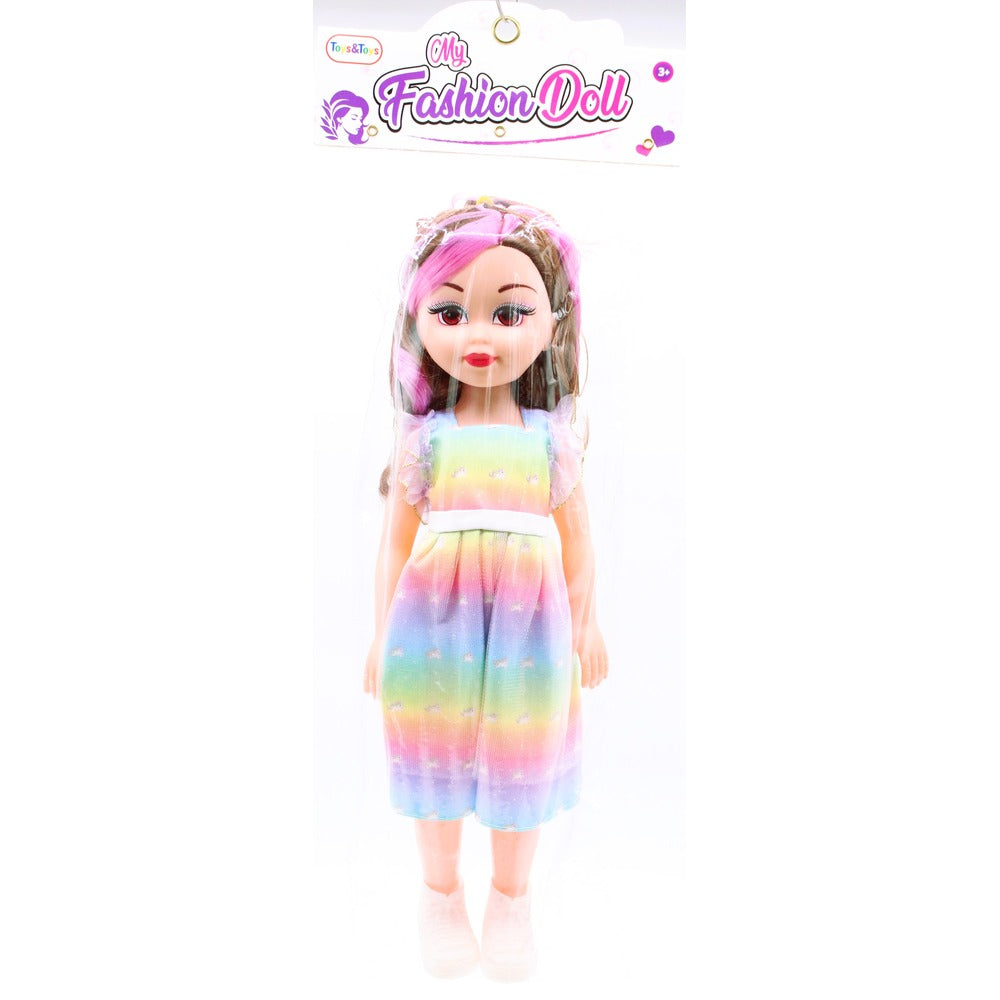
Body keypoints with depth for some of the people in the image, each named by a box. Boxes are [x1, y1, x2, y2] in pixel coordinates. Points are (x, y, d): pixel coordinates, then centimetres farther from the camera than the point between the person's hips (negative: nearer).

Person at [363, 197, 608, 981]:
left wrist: (586, 623, 9)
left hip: (527, 622, 0)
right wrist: (383, 631, 4)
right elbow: (396, 538, 2)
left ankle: (511, 896, 40)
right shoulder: (422, 438, -3)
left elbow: (576, 537, 5)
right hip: (434, 619, 0)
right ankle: (441, 892, 41)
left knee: (521, 757, 14)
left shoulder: (554, 437, -2)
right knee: (439, 751, 15)